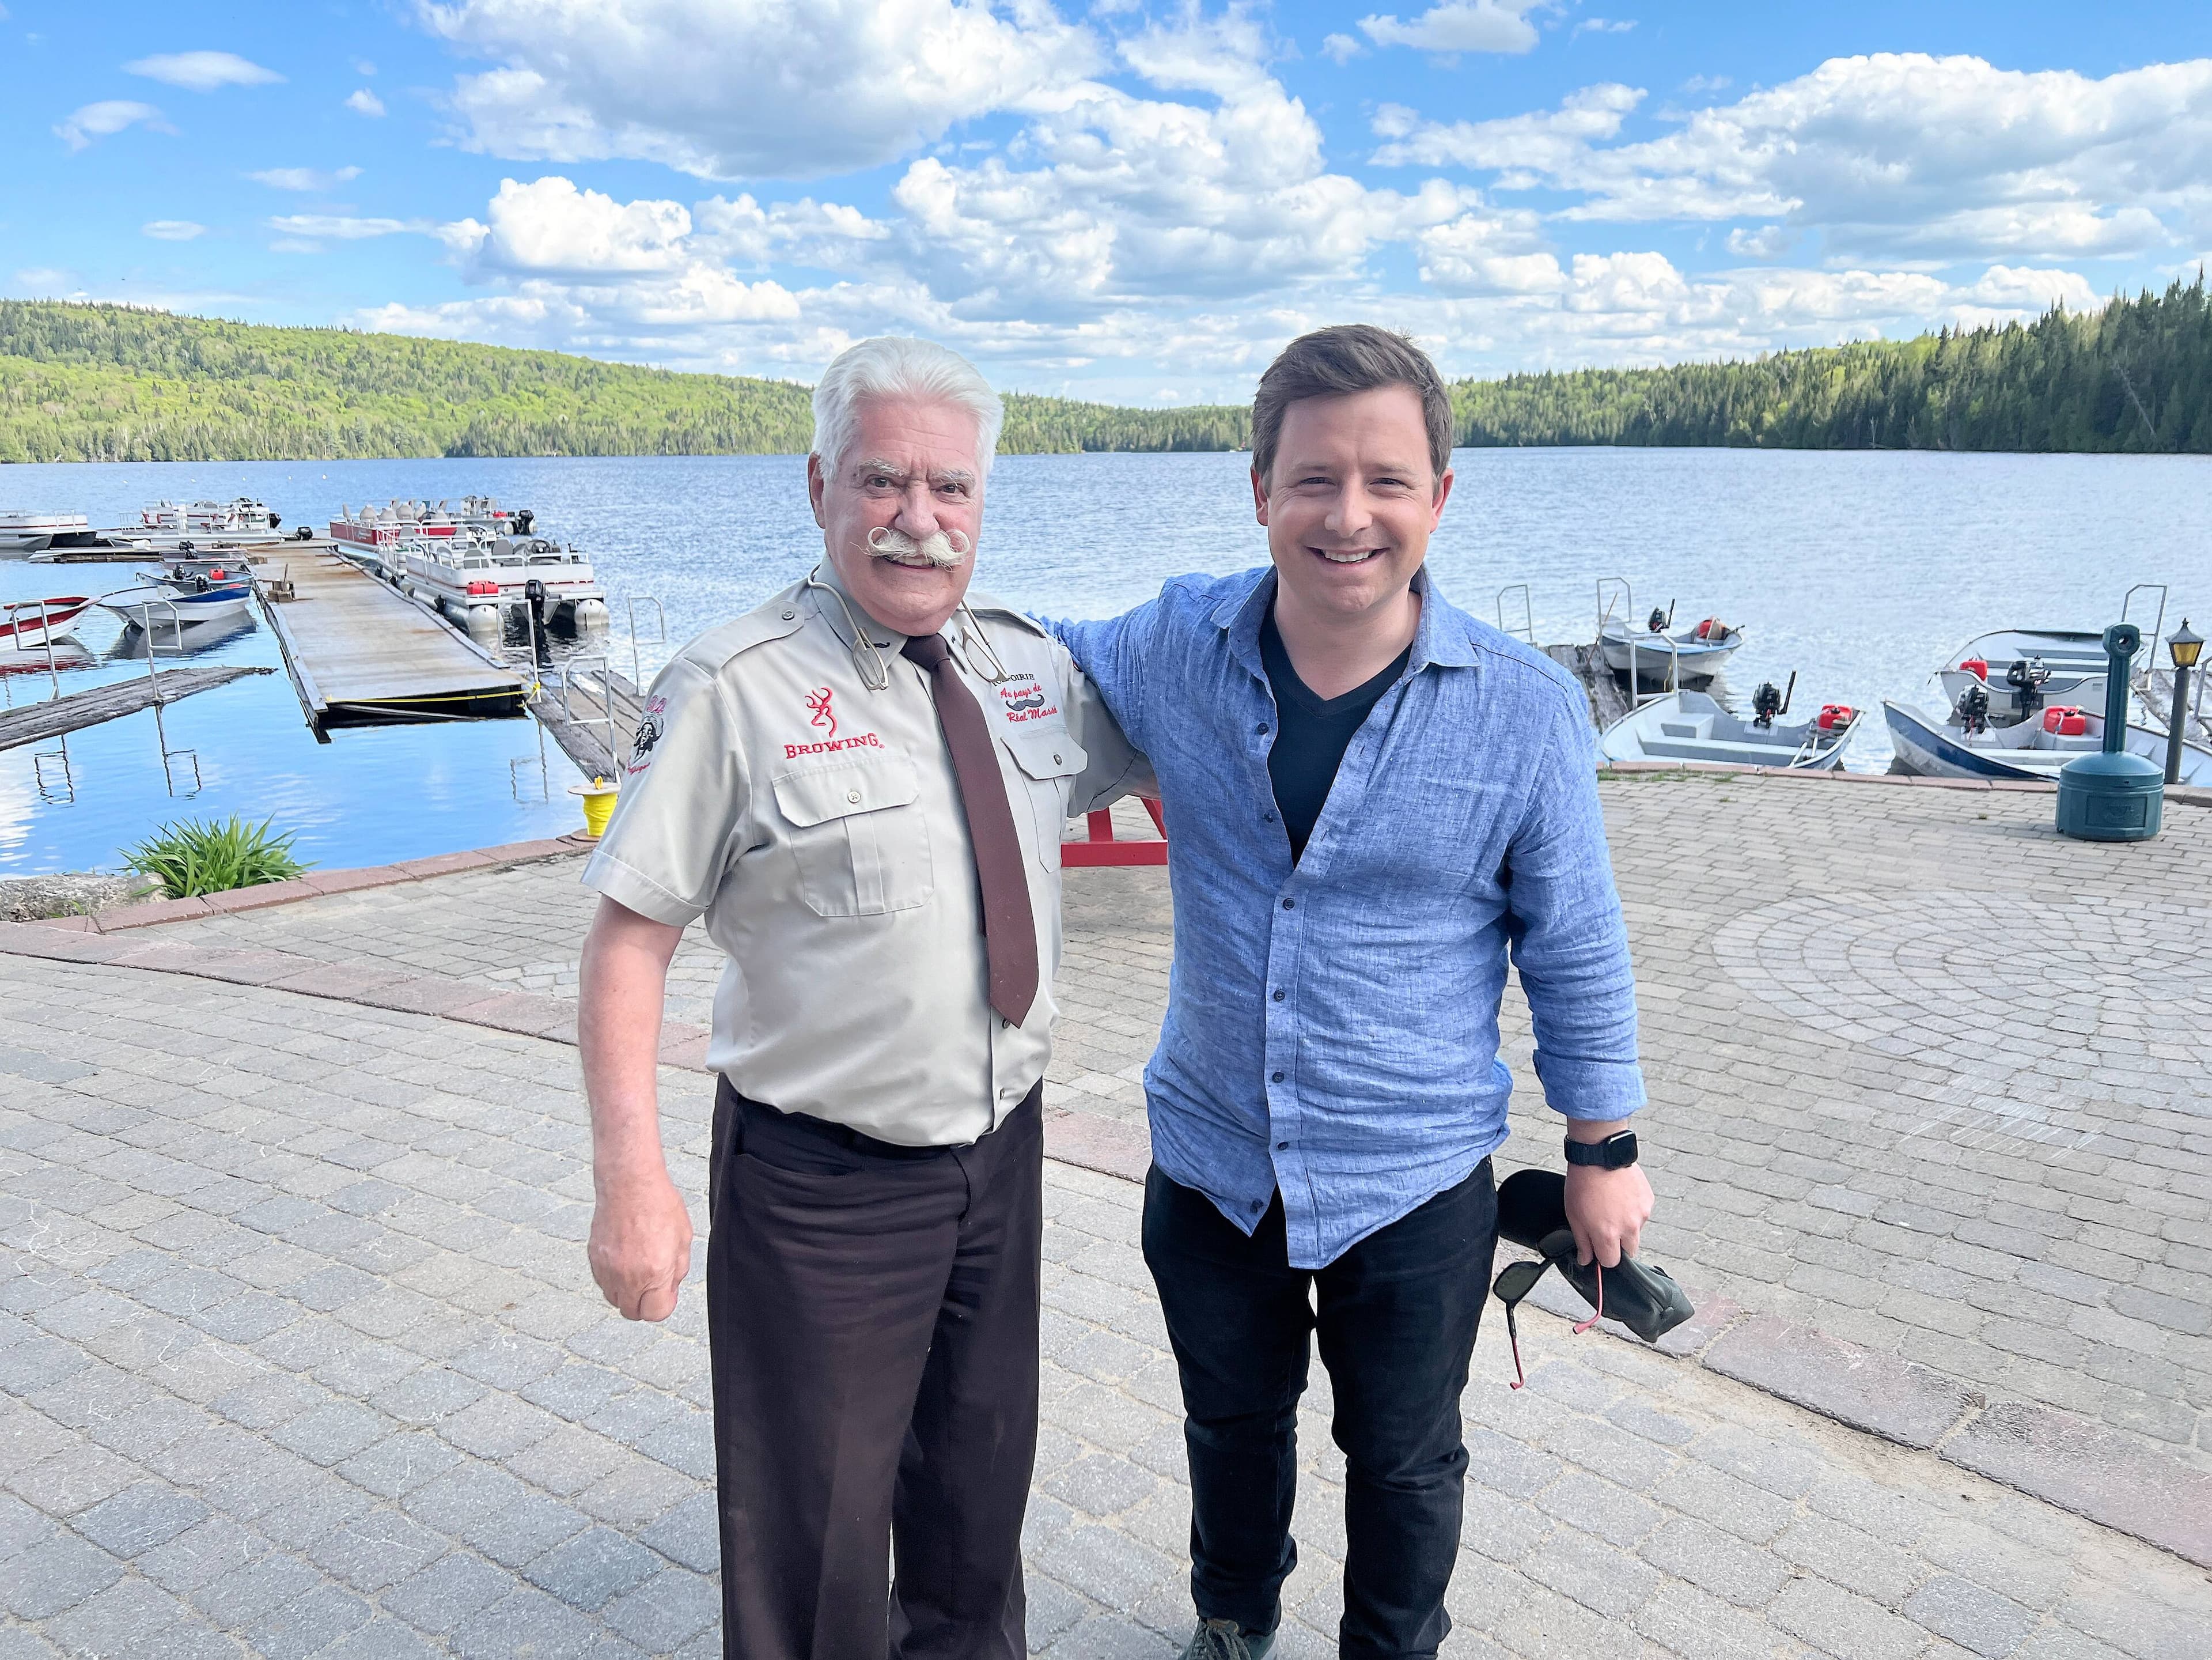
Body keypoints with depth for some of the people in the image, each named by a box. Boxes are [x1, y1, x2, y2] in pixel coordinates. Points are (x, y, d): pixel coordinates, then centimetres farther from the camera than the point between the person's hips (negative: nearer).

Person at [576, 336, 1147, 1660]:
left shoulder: (1033, 664, 1)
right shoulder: (737, 690, -16)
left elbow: (1164, 753, 20)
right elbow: (631, 937, -15)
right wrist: (633, 1179, -21)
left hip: (1002, 1152, 6)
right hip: (821, 1186, -5)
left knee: (981, 1488, 26)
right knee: (813, 1531, 14)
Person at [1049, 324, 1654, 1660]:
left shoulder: (1524, 710, -16)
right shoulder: (1176, 647, -11)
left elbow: (1575, 948, -5)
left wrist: (1606, 1151, 1)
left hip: (1415, 1183, -2)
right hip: (1209, 1159, 3)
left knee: (1404, 1462, 20)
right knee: (1233, 1422, 26)